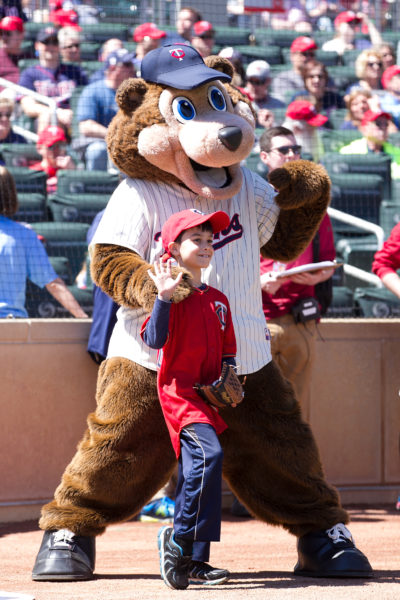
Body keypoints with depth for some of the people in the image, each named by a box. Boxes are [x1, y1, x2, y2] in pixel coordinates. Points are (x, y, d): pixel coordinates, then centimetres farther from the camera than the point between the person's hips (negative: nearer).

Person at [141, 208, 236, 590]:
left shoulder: (218, 300, 16)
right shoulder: (173, 294, -5)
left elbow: (227, 352, 21)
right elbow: (154, 339, -19)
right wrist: (164, 298, -29)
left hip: (208, 396, 7)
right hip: (178, 390, -7)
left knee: (194, 475, 9)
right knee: (209, 453, -27)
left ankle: (191, 560, 13)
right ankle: (180, 539, -20)